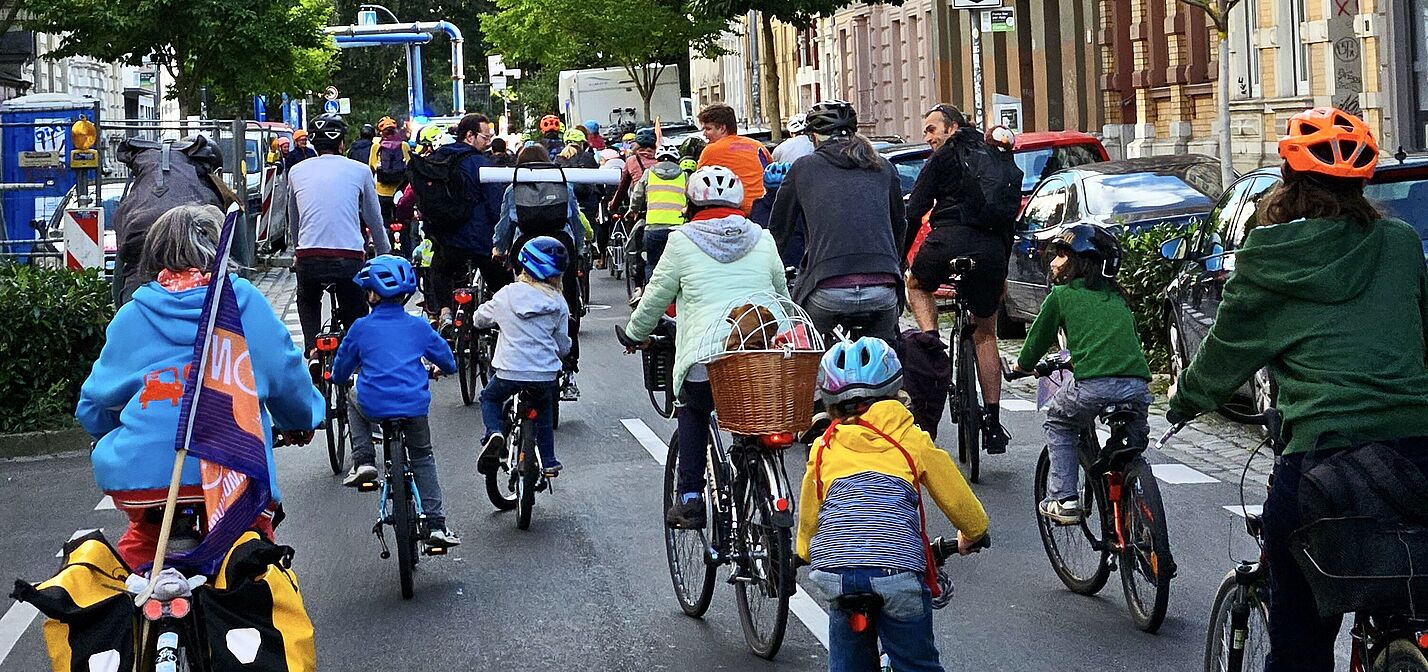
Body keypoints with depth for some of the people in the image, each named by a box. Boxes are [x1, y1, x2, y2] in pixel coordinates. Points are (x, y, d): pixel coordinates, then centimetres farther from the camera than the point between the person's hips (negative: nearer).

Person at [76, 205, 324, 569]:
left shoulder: (130, 316, 10)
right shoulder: (246, 302, 7)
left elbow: (94, 406, 17)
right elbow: (287, 376, 14)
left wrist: (110, 437, 40)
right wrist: (301, 422, 35)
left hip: (137, 477, 2)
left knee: (142, 538, 29)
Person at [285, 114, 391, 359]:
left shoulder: (297, 171, 13)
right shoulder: (359, 171, 7)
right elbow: (374, 219, 17)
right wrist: (384, 254, 33)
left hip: (308, 258, 2)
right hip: (350, 258, -2)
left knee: (308, 302, 31)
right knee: (355, 314, 20)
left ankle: (312, 347, 11)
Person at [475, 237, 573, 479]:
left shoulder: (506, 295, 0)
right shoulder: (558, 303, 0)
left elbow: (479, 320, 16)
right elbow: (563, 346, 7)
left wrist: (501, 320, 37)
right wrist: (560, 353, 31)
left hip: (509, 372, -1)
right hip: (545, 374, 1)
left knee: (490, 398, 26)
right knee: (544, 411, 29)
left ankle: (494, 432, -3)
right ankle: (549, 462, 27)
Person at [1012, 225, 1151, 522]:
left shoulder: (1061, 295, 11)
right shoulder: (1117, 297, 26)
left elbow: (1038, 339, 20)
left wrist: (1023, 365, 42)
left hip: (1094, 385, -4)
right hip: (1138, 384, 4)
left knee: (1058, 425, 23)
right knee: (1132, 445, 28)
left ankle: (1063, 499, 14)